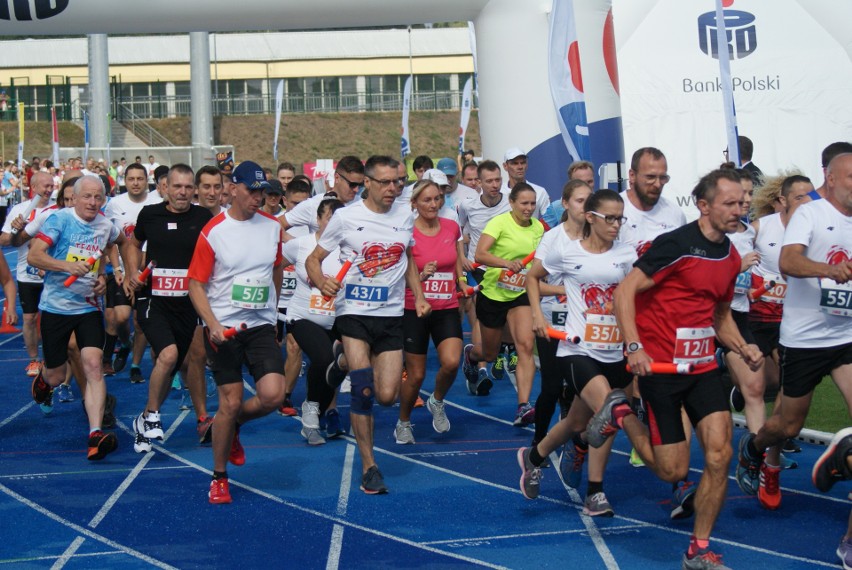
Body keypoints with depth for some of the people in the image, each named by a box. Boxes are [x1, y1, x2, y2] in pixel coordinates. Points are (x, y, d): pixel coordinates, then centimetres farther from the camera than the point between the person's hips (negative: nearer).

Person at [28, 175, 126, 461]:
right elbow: (33, 256, -20)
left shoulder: (105, 226, 3)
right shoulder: (59, 219, -11)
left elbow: (120, 239, 28)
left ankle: (96, 434, -21)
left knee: (93, 365, -16)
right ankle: (43, 378, 47)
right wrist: (67, 266, -36)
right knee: (56, 377, 7)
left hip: (88, 307, 3)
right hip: (55, 306, -2)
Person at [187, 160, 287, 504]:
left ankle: (234, 425, 20)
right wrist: (212, 324, -18)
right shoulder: (213, 231, -7)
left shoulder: (272, 227, 5)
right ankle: (219, 477, 16)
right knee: (229, 402, -3)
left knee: (272, 395, -14)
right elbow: (195, 284, -6)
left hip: (261, 325, 3)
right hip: (223, 327, -3)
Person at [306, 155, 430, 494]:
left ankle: (353, 365, 33)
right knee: (363, 389, -17)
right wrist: (322, 282, -20)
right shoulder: (346, 218, -4)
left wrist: (419, 297, 10)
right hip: (353, 312, -3)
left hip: (391, 316, 4)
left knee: (387, 396, -2)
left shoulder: (405, 217, 7)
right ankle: (369, 467, -6)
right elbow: (313, 259, 1)